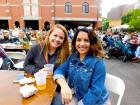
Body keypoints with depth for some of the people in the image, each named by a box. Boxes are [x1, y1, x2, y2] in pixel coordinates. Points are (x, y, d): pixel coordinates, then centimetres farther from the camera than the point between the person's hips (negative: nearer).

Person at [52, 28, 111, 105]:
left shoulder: (98, 63, -21)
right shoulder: (72, 57, -3)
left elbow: (95, 92, -22)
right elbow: (60, 70, -10)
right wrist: (63, 84, -29)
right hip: (76, 96, 5)